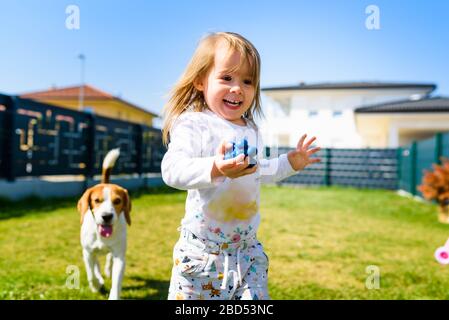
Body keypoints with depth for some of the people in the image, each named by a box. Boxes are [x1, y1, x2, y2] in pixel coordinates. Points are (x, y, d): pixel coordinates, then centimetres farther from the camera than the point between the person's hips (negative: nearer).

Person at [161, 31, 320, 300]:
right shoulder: (193, 124, -15)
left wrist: (290, 163, 17)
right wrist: (215, 168, -46)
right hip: (203, 248, -5)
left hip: (248, 246, 6)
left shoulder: (251, 130, 9)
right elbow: (172, 169, -31)